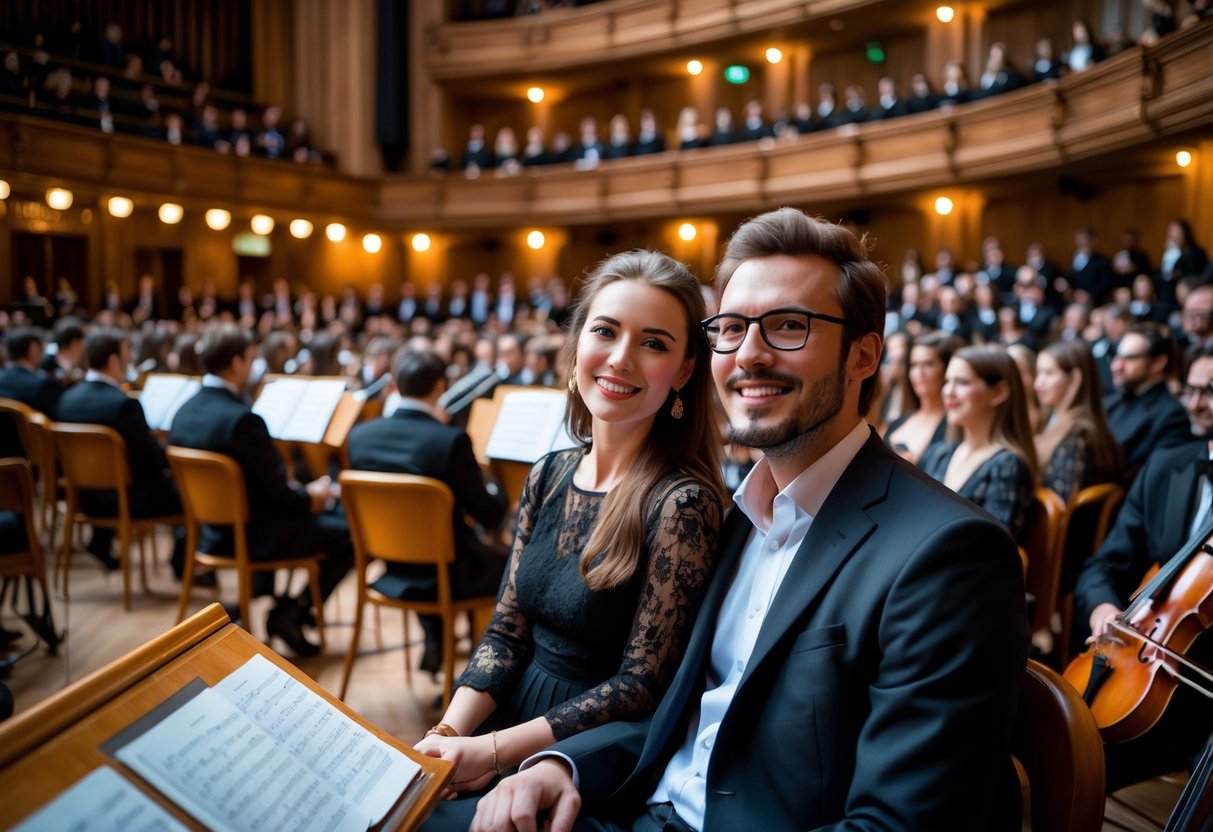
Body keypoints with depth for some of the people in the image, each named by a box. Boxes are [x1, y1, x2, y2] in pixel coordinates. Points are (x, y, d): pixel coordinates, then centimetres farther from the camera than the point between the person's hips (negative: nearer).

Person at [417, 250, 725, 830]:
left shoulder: (682, 501, -19)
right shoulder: (549, 476, 2)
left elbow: (641, 684, -16)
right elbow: (506, 631, 6)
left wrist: (491, 751, -19)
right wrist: (448, 732, -9)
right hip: (519, 708, 5)